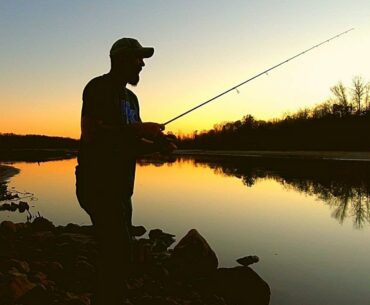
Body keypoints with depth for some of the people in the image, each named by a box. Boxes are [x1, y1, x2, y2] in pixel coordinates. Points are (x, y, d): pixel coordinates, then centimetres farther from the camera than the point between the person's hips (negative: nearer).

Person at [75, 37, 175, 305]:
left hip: (119, 188, 9)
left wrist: (155, 145, 1)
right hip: (99, 185, -9)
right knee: (119, 256, -12)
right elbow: (91, 133, -20)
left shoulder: (130, 97, 19)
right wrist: (138, 129, -16)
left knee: (116, 255, 14)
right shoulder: (99, 88, -7)